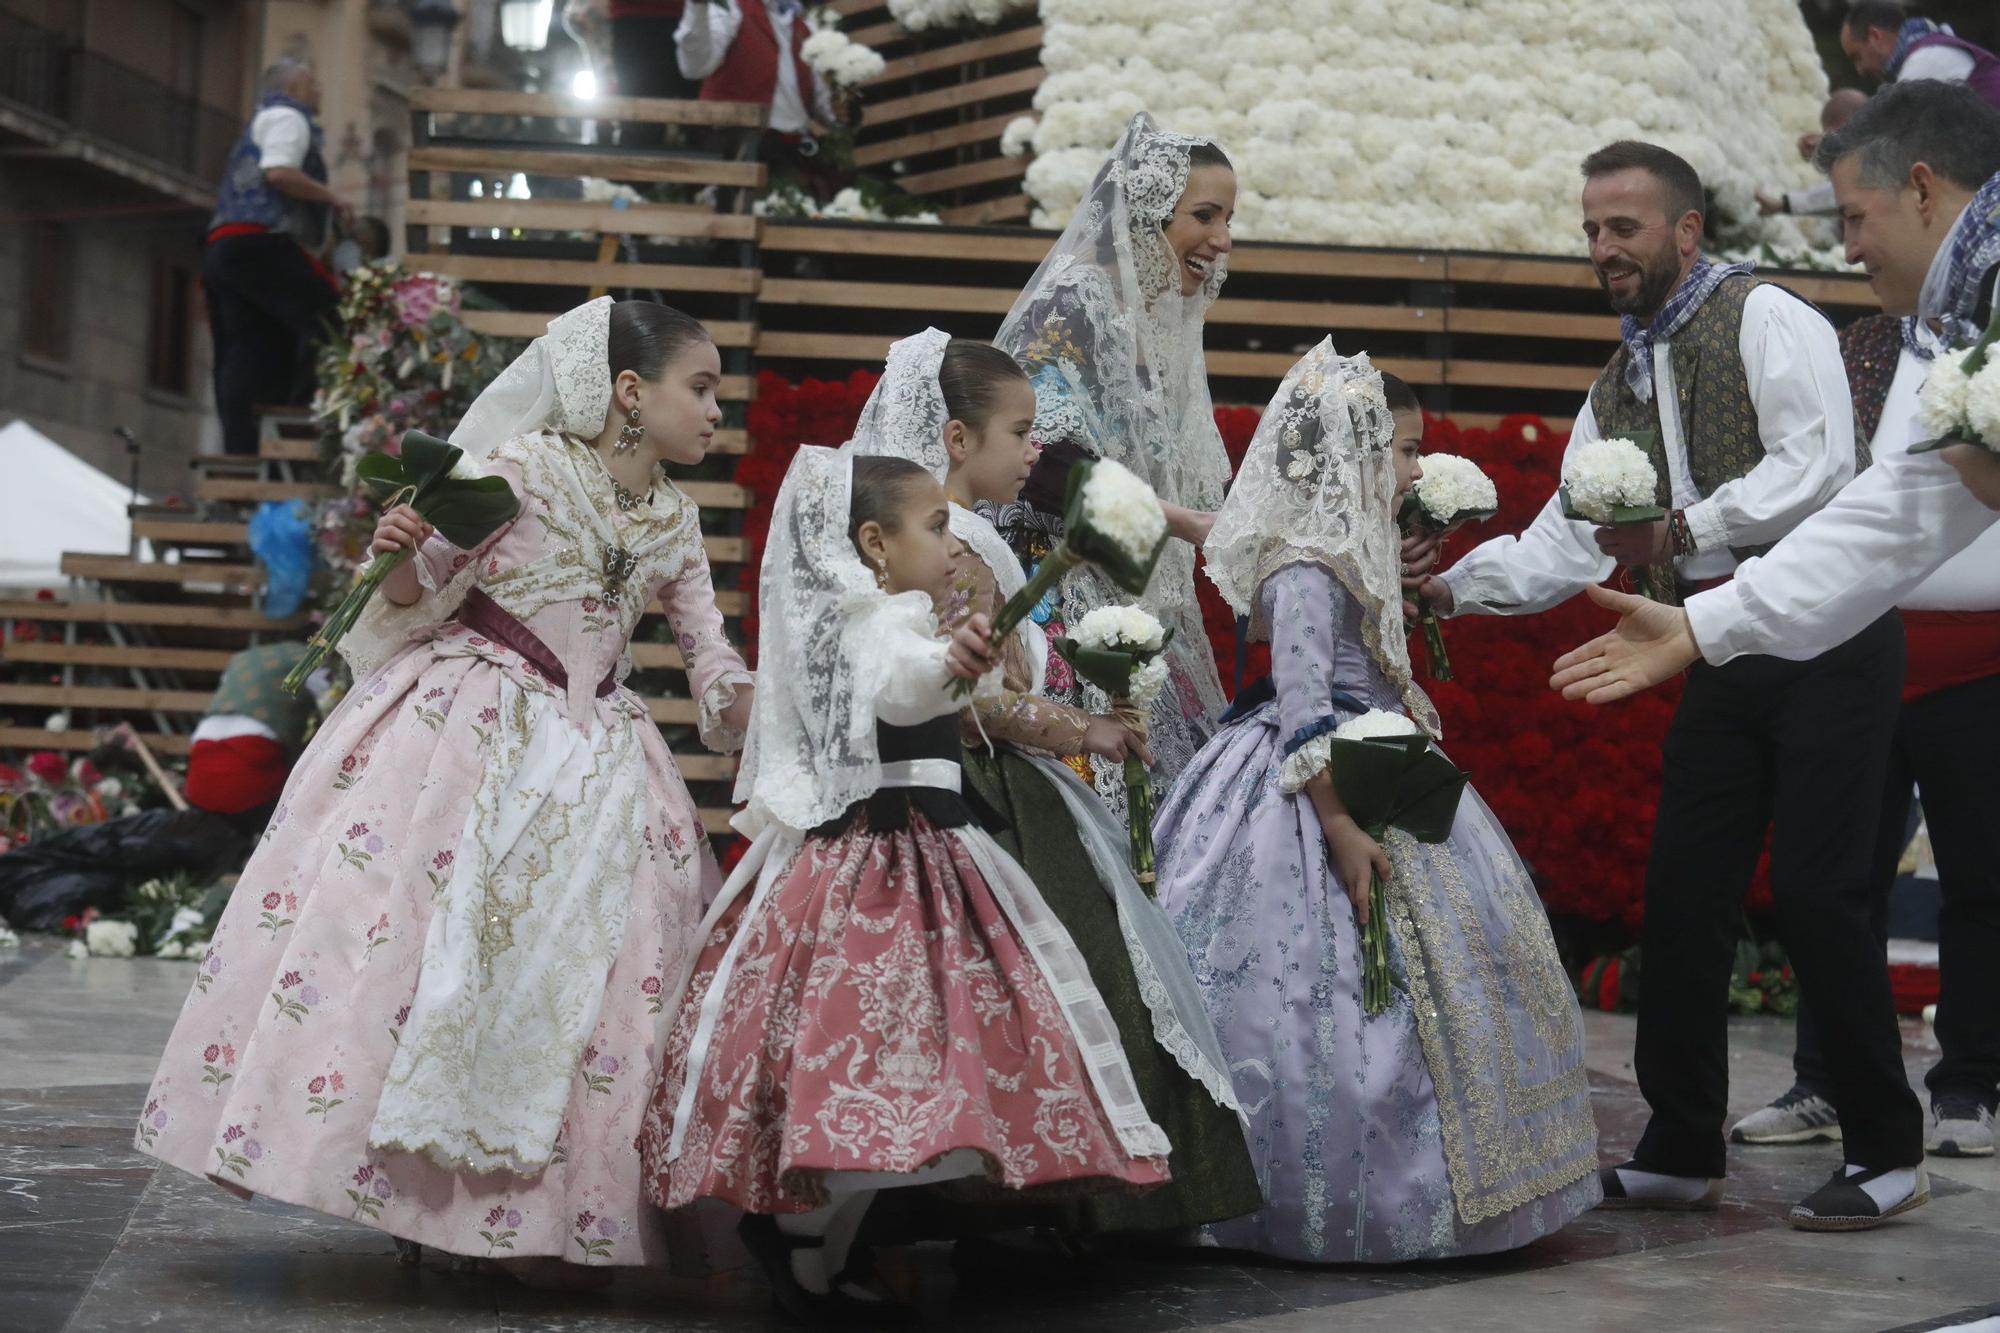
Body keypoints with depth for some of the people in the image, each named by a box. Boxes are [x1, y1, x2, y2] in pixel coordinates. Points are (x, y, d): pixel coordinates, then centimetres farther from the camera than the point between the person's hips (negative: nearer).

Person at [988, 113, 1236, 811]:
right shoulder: (1070, 311, -8)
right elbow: (1050, 472, -20)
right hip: (1069, 610, -8)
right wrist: (1197, 525, -19)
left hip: (1144, 616, 8)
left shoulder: (1165, 324, 17)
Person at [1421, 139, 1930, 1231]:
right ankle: (1680, 1153, 17)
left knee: (1816, 895, -9)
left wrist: (1685, 530, -25)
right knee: (1682, 896, 6)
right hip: (1721, 657, 8)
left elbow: (1816, 465, -20)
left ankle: (1888, 1153, 6)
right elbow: (1564, 546, 12)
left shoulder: (1766, 321, -6)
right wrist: (1449, 586, -2)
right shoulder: (1618, 388, 16)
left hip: (1825, 640, -8)